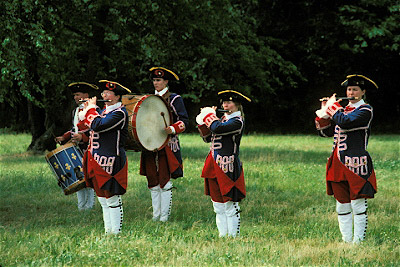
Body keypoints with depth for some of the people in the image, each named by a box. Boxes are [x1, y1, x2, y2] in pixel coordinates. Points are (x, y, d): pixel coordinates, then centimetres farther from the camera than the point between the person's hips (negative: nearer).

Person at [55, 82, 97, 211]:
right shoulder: (75, 111, 19)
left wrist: (83, 137, -24)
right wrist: (64, 138, 11)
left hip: (88, 148, -8)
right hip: (76, 149, 8)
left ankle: (89, 205, 1)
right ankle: (81, 205, 12)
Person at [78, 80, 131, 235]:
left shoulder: (120, 113, -14)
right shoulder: (103, 111, 14)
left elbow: (98, 125, -24)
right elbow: (84, 122, 22)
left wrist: (91, 108, -10)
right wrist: (88, 108, 10)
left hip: (110, 163, -9)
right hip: (98, 162, 9)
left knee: (112, 200, -4)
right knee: (102, 200, 13)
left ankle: (115, 232, 2)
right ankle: (108, 231, 20)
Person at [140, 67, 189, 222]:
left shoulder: (174, 99, -1)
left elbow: (184, 121, -5)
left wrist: (172, 129, -22)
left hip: (167, 145, -6)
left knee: (165, 180, -6)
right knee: (153, 182, 6)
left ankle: (164, 216, -2)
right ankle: (156, 215, 12)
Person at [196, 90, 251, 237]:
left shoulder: (237, 122, -11)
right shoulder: (224, 119, 15)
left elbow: (217, 128, -25)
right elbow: (207, 137, 17)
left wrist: (210, 116, -7)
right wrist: (204, 121, 5)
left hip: (228, 168, -8)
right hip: (215, 167, 8)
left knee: (230, 205, -4)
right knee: (218, 206, 11)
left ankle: (233, 236, 1)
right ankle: (222, 235, 16)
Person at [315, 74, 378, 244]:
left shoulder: (365, 110, -5)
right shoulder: (344, 110, 17)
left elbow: (345, 123, -21)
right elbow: (324, 131, 18)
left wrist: (333, 107, -6)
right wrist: (324, 111, 7)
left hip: (356, 165, -7)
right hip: (339, 165, 7)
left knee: (358, 205, -6)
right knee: (342, 206, 8)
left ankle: (358, 241, -4)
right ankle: (346, 241, 13)